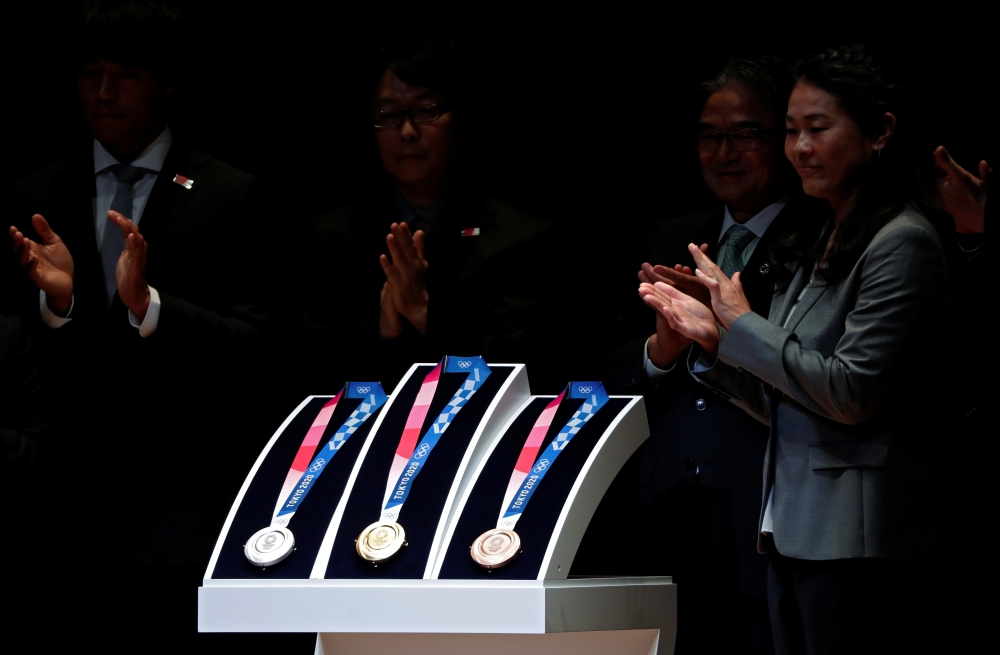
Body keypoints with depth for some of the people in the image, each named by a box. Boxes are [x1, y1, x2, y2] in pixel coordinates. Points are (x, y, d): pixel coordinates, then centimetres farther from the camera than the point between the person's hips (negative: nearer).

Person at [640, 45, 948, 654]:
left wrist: (743, 323, -10)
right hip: (793, 528, 9)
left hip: (855, 537, -9)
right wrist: (714, 339, 4)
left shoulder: (902, 244, -10)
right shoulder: (822, 245, 16)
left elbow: (851, 393, -18)